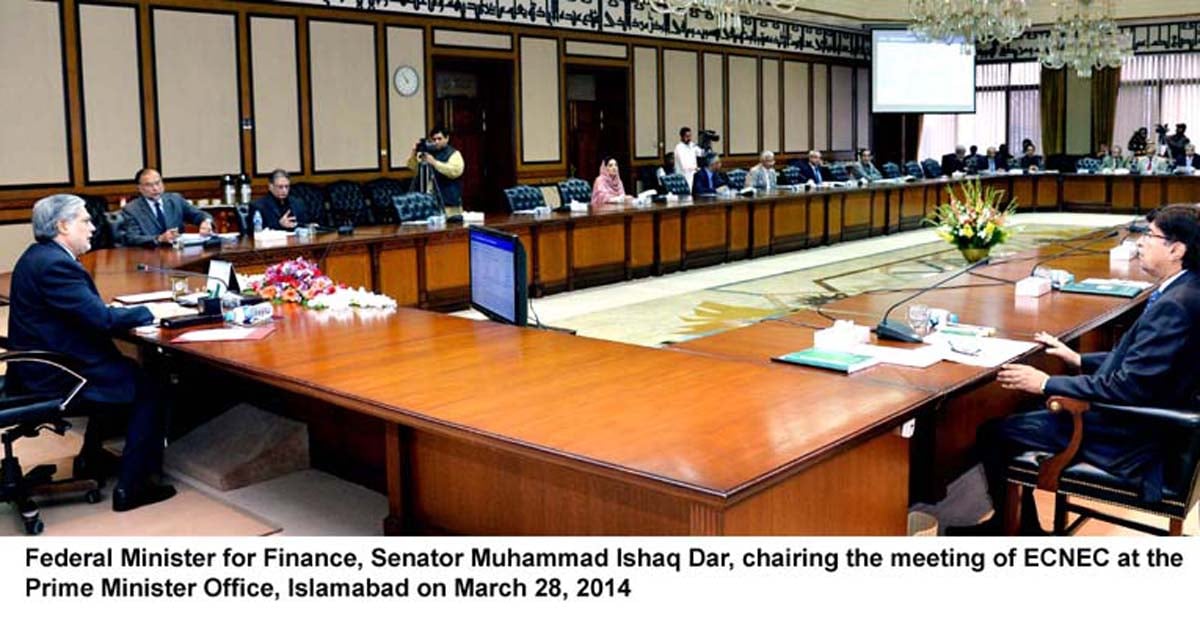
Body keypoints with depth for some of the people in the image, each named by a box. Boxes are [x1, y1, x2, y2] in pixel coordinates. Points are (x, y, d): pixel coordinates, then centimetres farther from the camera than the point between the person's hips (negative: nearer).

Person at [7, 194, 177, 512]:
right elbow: (103, 319, -25)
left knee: (128, 370, 27)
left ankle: (91, 460, 35)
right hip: (53, 376, -11)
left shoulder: (40, 255, 9)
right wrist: (150, 312, -11)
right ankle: (130, 487, 2)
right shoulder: (55, 264, -23)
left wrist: (112, 311, -1)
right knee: (149, 389, -2)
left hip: (41, 365, 11)